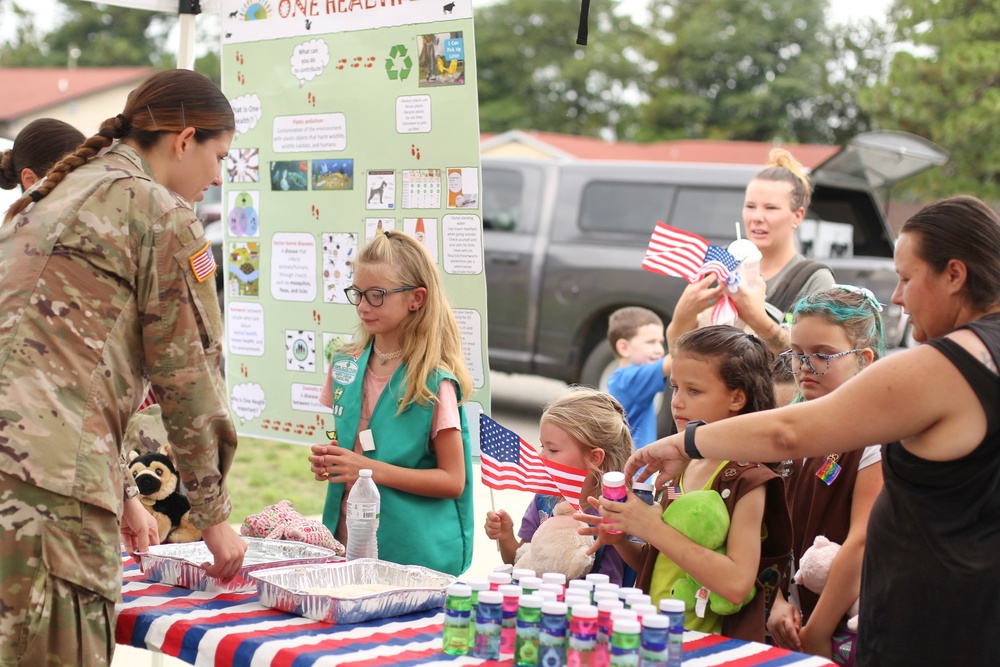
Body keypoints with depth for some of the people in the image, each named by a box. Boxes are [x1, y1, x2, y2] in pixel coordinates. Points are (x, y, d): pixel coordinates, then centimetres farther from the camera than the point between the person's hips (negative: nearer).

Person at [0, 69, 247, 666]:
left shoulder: (50, 197, 27)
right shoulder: (164, 214, 1)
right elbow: (188, 372, 2)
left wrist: (122, 492, 31)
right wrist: (214, 515, 11)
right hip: (50, 477, -8)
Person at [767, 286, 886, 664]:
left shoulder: (878, 439, -14)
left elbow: (862, 544, -17)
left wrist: (816, 635, -15)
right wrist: (779, 601, -4)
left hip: (849, 633, -6)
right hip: (797, 623, 6)